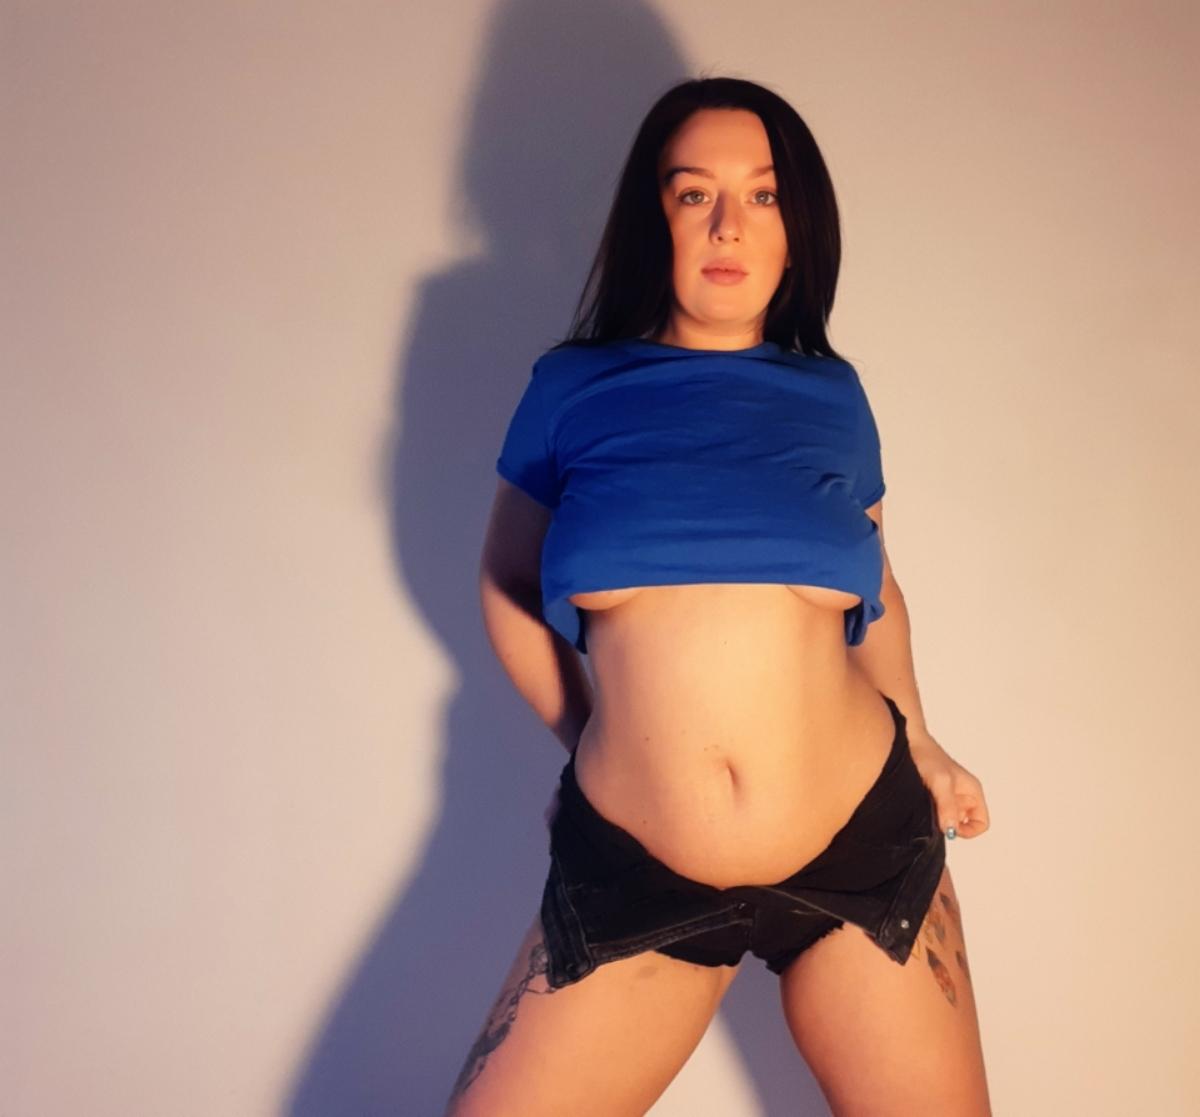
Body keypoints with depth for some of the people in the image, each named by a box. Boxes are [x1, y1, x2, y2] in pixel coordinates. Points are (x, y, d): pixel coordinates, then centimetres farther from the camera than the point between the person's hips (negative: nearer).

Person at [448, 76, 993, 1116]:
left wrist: (920, 744, 9)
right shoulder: (572, 387, 4)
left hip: (866, 846, 1)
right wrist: (589, 741, 5)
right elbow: (506, 585, 11)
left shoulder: (833, 394, 8)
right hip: (631, 868, -1)